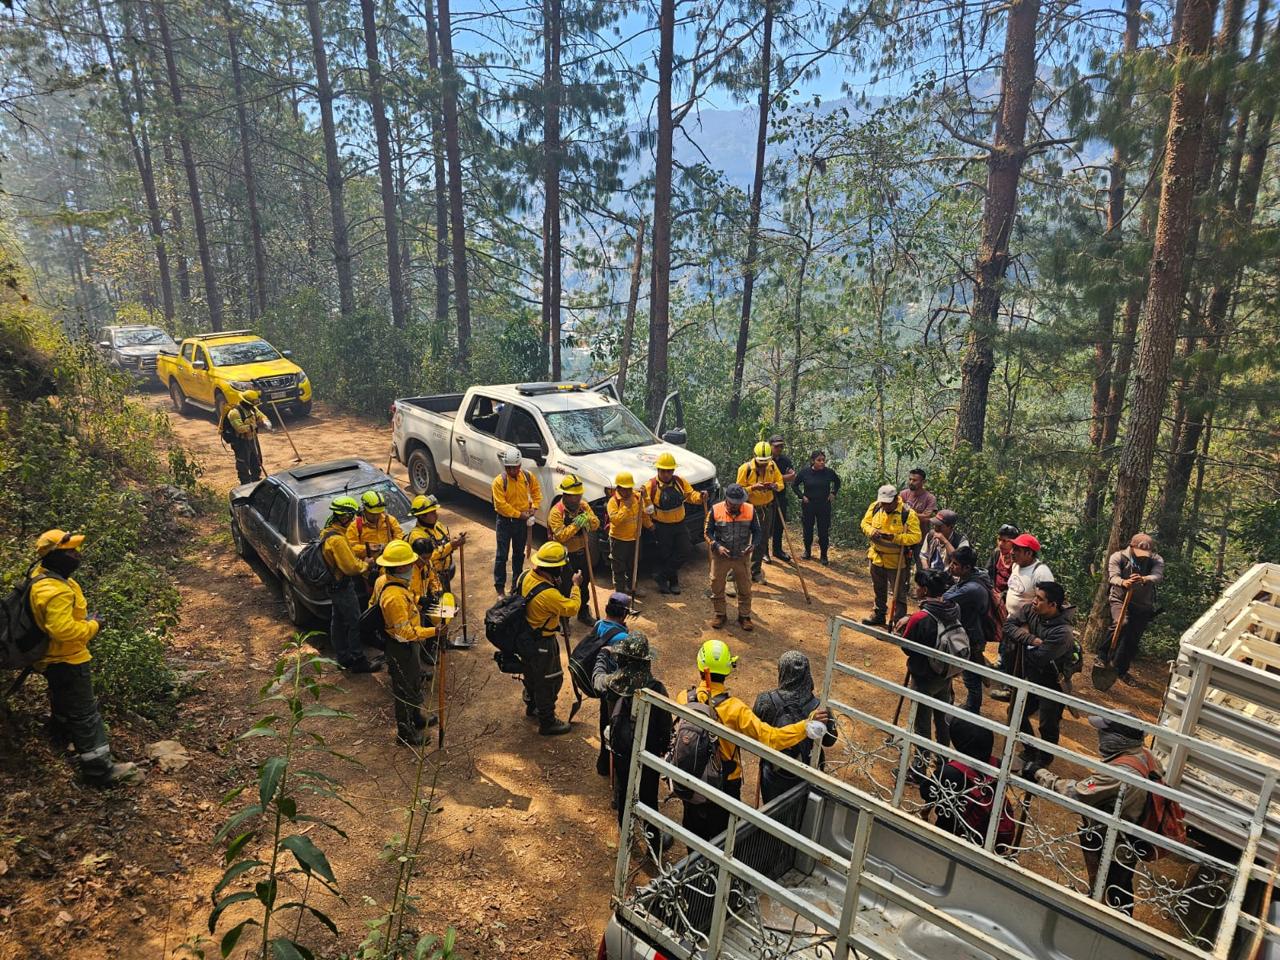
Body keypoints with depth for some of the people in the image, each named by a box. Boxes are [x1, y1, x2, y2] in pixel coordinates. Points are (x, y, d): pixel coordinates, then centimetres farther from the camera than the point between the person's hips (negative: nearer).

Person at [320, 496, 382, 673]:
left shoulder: (328, 532, 4)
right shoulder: (337, 540, -29)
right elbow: (351, 567, -28)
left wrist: (360, 562, 3)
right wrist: (365, 565, -9)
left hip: (334, 585, 10)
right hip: (343, 587, -10)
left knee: (337, 622, 18)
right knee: (354, 624, 0)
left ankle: (342, 657, 30)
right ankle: (358, 661, 9)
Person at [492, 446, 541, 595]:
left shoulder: (528, 476, -6)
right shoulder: (499, 481, -18)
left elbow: (536, 490, 11)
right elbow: (501, 505, -20)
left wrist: (534, 506, -3)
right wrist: (519, 514, -19)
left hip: (522, 521, 4)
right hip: (505, 521, -4)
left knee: (519, 554, 17)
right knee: (502, 555, 0)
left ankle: (517, 583, 31)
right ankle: (500, 587, 9)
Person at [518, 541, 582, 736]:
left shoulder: (525, 576, -12)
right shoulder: (548, 594, -36)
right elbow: (572, 608, -22)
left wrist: (554, 582, -1)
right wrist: (576, 586, -7)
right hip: (542, 644, -8)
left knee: (531, 674, 29)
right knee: (549, 681, 11)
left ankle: (532, 706, 52)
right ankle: (547, 722, 27)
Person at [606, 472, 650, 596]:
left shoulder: (637, 497, -1)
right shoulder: (613, 501, -18)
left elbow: (643, 513, 15)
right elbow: (614, 519, -29)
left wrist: (649, 524, 10)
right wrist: (626, 507, -31)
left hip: (634, 538, 6)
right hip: (618, 540, -6)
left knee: (632, 566, 20)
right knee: (619, 568, 4)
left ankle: (631, 587, 35)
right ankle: (620, 591, 14)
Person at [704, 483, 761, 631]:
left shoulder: (750, 510, -10)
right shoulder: (715, 510, -13)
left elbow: (757, 531, 1)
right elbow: (708, 532, -4)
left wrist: (753, 544, -18)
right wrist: (717, 546, -19)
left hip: (742, 557, 1)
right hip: (720, 556, -1)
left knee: (745, 588, 10)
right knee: (717, 587, 9)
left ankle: (744, 616, 27)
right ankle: (720, 615, 29)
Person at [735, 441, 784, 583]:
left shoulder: (772, 466, -2)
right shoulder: (746, 468, -15)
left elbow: (781, 484, 4)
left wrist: (774, 486, -20)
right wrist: (753, 487, -30)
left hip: (766, 508, 5)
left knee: (763, 541, 11)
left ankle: (755, 573, 25)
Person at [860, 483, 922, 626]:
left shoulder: (907, 513, -21)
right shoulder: (875, 507, -6)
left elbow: (915, 537, -22)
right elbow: (865, 523, 4)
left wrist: (894, 537, -33)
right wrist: (871, 531, -19)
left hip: (896, 561, -5)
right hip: (877, 557, 6)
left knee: (898, 593, 5)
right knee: (879, 590, 23)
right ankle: (879, 616, 40)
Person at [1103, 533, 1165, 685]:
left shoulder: (1157, 560, -3)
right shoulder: (1118, 557, -8)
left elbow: (1158, 577, -22)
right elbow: (1113, 576, -19)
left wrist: (1144, 579, -45)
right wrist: (1123, 582, -43)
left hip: (1143, 605, 3)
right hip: (1120, 600, -3)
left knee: (1134, 640, 7)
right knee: (1122, 624, -30)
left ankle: (1122, 671, 24)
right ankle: (1105, 657, -16)